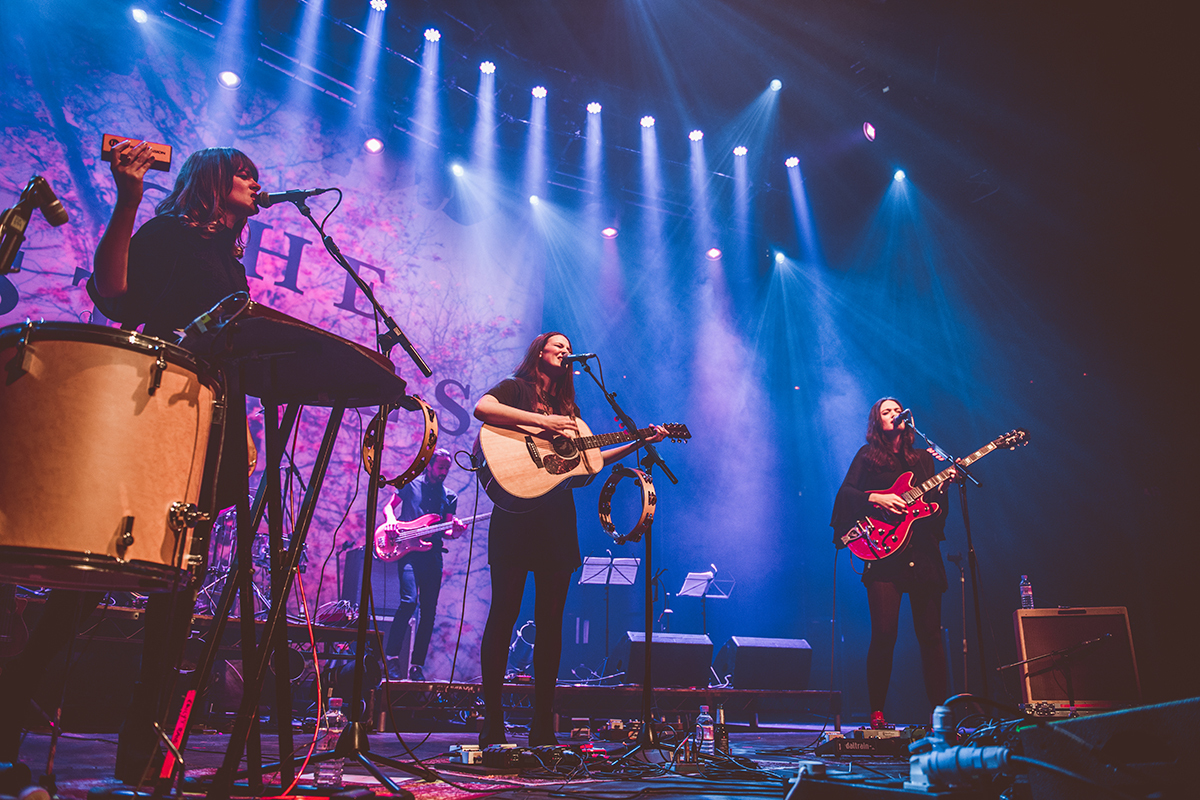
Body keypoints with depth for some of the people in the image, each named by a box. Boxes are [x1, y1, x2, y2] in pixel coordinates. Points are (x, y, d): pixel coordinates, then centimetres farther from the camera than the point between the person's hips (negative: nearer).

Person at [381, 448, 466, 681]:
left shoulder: (449, 497, 15)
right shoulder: (411, 484, 9)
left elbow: (448, 531, 10)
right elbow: (389, 506, 10)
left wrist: (455, 531, -14)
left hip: (433, 555, 4)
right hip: (408, 551, -4)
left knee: (429, 611, 0)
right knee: (409, 601, -21)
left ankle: (417, 666, 8)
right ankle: (391, 657, -9)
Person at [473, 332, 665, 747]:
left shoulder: (568, 408, 24)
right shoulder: (515, 388, 7)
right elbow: (482, 408, -15)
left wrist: (640, 443, 16)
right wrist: (541, 421, -18)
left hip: (557, 515, 6)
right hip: (517, 510, -6)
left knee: (550, 621, 5)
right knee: (504, 613, -5)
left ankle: (543, 726, 12)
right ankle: (492, 725, 2)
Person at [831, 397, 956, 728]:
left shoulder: (923, 458, 19)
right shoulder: (868, 454, 11)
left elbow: (938, 506, 13)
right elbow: (844, 494, 1)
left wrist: (946, 483, -5)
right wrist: (876, 498, -13)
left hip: (923, 550, 3)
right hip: (884, 550, -3)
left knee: (930, 634, 2)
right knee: (884, 633, -8)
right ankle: (877, 713, 2)